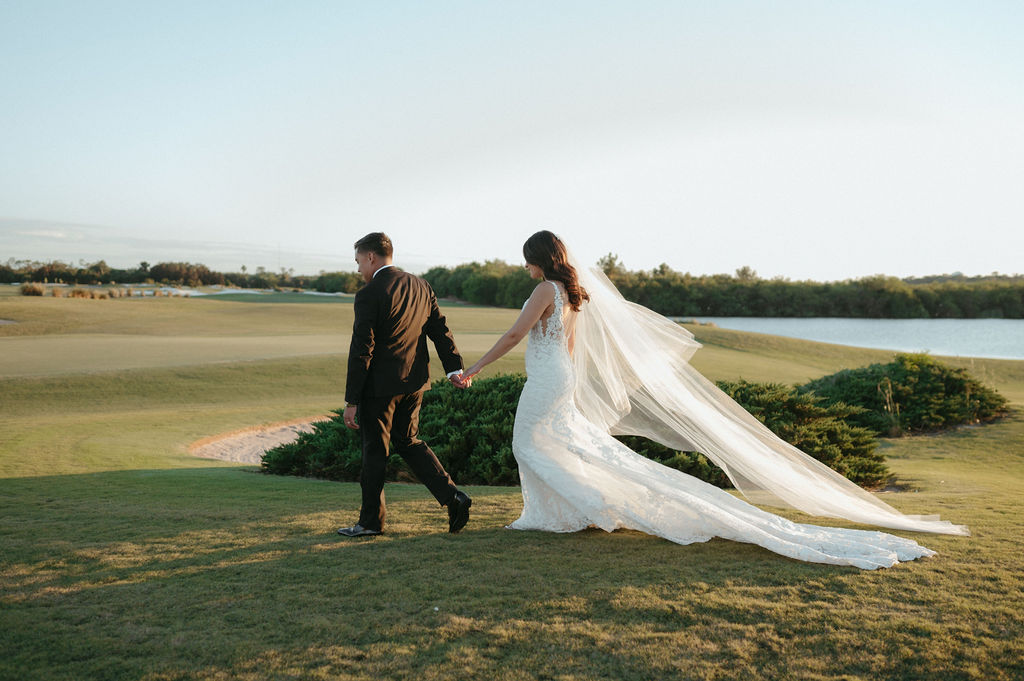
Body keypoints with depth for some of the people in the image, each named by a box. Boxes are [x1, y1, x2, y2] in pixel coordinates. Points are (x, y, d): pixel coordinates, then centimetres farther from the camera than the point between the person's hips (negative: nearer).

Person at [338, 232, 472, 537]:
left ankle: (371, 520, 19)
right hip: (414, 381, 7)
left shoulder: (369, 295, -15)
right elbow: (440, 329, 6)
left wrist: (351, 401, -12)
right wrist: (454, 368, 6)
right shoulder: (420, 286, 7)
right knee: (408, 441, 20)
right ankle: (452, 495, 9)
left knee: (375, 450, 6)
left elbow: (361, 351, -17)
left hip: (380, 386, -7)